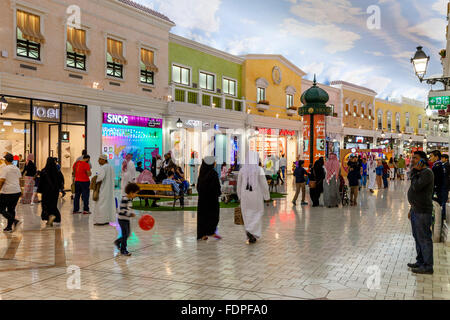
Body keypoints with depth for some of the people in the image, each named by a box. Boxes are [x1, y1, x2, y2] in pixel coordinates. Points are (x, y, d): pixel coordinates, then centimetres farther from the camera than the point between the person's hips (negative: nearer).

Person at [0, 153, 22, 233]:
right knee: (11, 209, 14)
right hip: (17, 192, 7)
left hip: (7, 193, -7)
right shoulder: (17, 168, 10)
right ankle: (9, 227, 15)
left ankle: (14, 221, -14)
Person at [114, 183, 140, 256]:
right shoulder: (125, 199, -21)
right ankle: (123, 250, 9)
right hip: (122, 219, -9)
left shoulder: (130, 199, 8)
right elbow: (122, 210, -25)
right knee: (125, 234, -3)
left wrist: (132, 213, 12)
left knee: (128, 233, 16)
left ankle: (118, 242, 37)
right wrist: (130, 214, -29)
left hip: (126, 219, 9)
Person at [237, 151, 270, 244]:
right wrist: (267, 196, 0)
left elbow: (239, 184, 6)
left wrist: (240, 197, 18)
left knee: (248, 215, 13)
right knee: (257, 214, 12)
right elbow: (264, 184, -10)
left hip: (245, 196, 3)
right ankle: (250, 230, -9)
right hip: (256, 196, -3)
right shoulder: (259, 170, -11)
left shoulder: (242, 169, -1)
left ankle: (251, 238, 14)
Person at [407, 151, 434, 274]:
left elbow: (416, 187, -27)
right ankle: (420, 261, 28)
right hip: (416, 210, 10)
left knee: (424, 238, -4)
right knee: (417, 237, 17)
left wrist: (413, 173, -14)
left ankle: (427, 266, 3)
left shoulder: (427, 172, -16)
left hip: (422, 211, -10)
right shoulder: (418, 172, 16)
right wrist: (412, 209, 22)